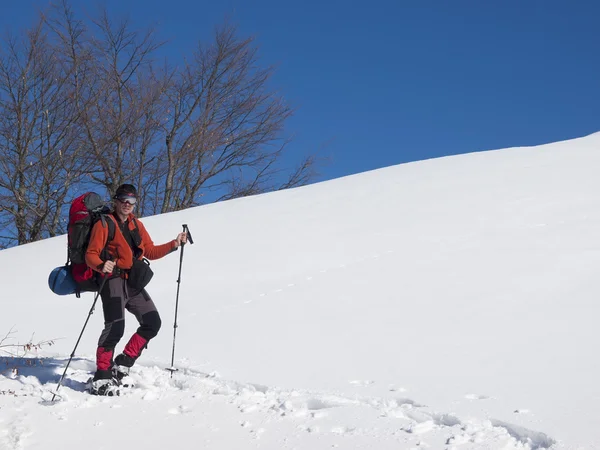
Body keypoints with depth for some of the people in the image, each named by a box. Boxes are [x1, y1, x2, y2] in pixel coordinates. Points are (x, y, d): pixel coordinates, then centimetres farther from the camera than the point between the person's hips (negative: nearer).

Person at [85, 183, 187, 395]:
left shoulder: (136, 225, 17)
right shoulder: (104, 224, -4)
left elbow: (150, 251, 19)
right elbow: (91, 255, -9)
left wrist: (174, 244, 6)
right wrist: (102, 265, -31)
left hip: (133, 282, 8)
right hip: (113, 280, -7)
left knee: (152, 322, 4)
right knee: (115, 328, -20)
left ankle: (123, 362, 12)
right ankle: (101, 378, -15)